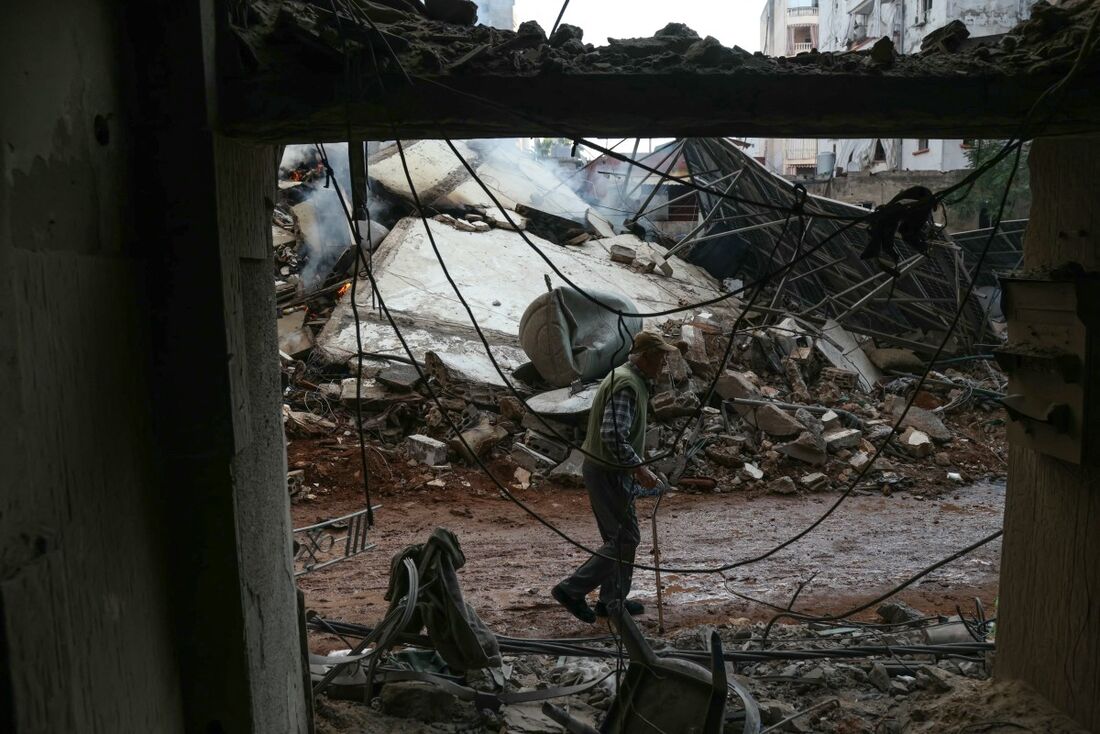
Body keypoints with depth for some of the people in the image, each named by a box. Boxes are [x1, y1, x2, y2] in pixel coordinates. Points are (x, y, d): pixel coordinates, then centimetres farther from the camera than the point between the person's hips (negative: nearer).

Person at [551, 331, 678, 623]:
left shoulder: (631, 379, 13)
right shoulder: (626, 384, -21)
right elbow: (613, 436, -30)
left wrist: (634, 468, 23)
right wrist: (639, 469, -25)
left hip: (610, 470, 11)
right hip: (609, 474, -11)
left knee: (618, 537, 17)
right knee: (625, 539, -3)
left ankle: (612, 600, 28)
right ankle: (572, 590, 1)